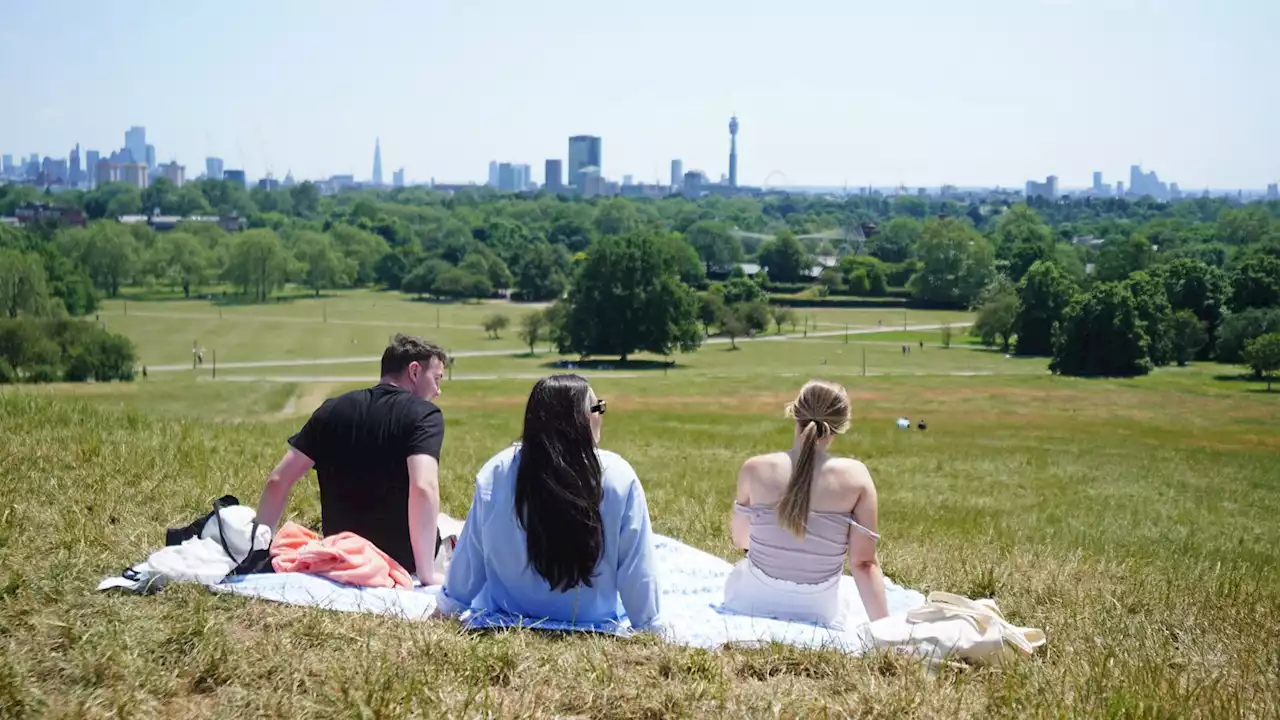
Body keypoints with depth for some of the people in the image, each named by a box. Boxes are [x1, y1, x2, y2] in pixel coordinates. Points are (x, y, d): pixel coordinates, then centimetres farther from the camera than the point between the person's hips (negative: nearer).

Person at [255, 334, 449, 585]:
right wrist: (427, 573, -27)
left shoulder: (332, 410, 1)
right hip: (404, 559, -5)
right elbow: (423, 488, -31)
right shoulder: (424, 415, -14)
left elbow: (277, 481, -2)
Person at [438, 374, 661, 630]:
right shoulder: (618, 477, -20)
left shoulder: (496, 473, -14)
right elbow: (638, 574, -16)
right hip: (593, 626, -1)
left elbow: (467, 562, -3)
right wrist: (648, 629, -2)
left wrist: (448, 608, 14)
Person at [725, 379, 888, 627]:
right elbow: (864, 563, -15)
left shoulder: (755, 469, -11)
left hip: (751, 602, 1)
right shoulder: (855, 476, -14)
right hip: (816, 613, -1)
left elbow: (740, 539, 6)